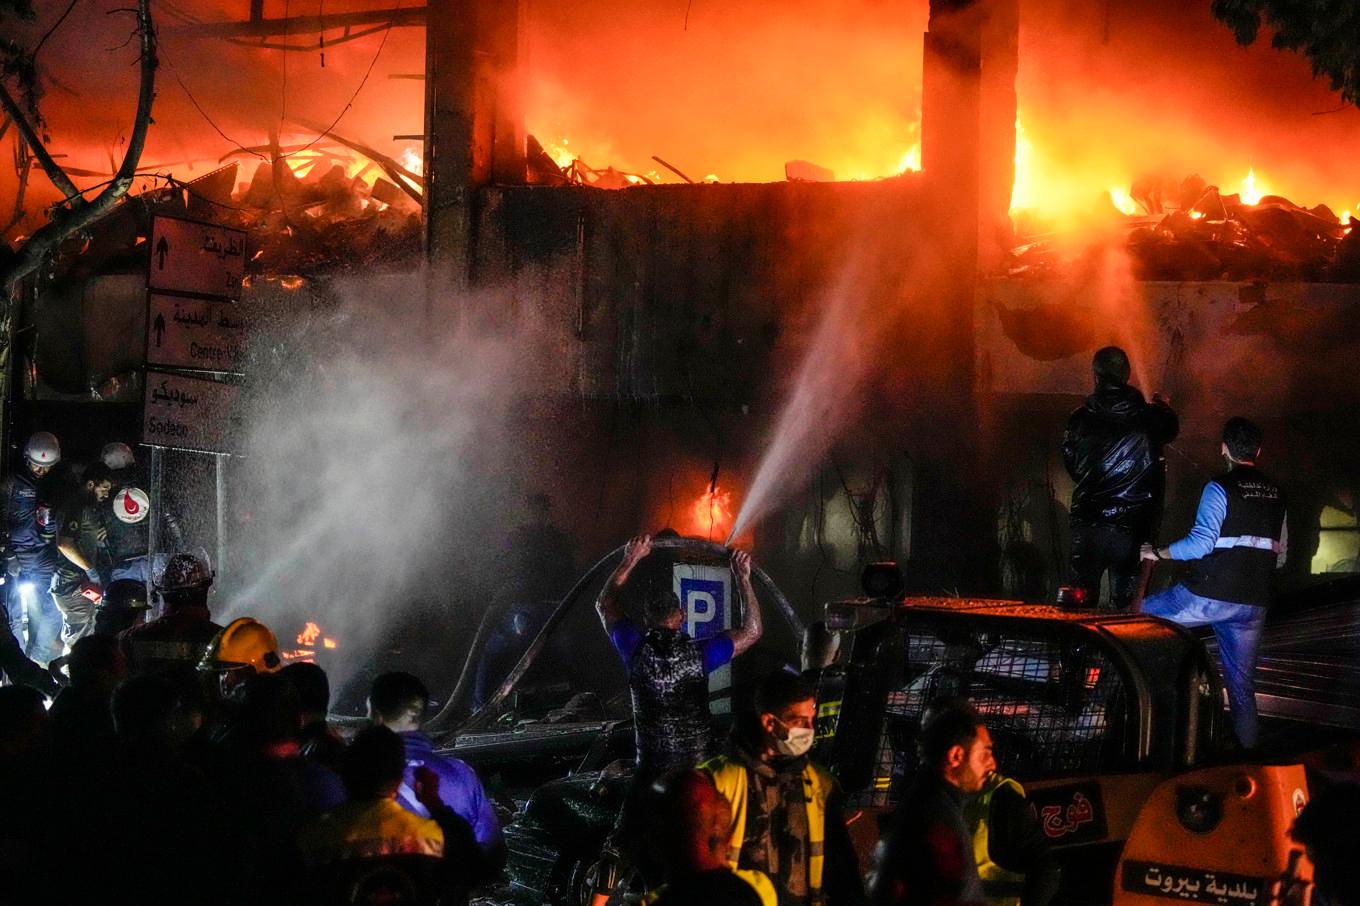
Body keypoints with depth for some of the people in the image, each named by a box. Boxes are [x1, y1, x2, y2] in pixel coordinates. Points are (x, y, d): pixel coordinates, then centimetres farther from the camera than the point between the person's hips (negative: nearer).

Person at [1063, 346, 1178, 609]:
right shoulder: (1150, 418, -3)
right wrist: (1165, 408, 44)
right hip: (1133, 529, 0)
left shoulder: (1079, 420, -4)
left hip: (1087, 526, 1)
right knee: (1126, 605, 6)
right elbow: (1170, 430, 21)